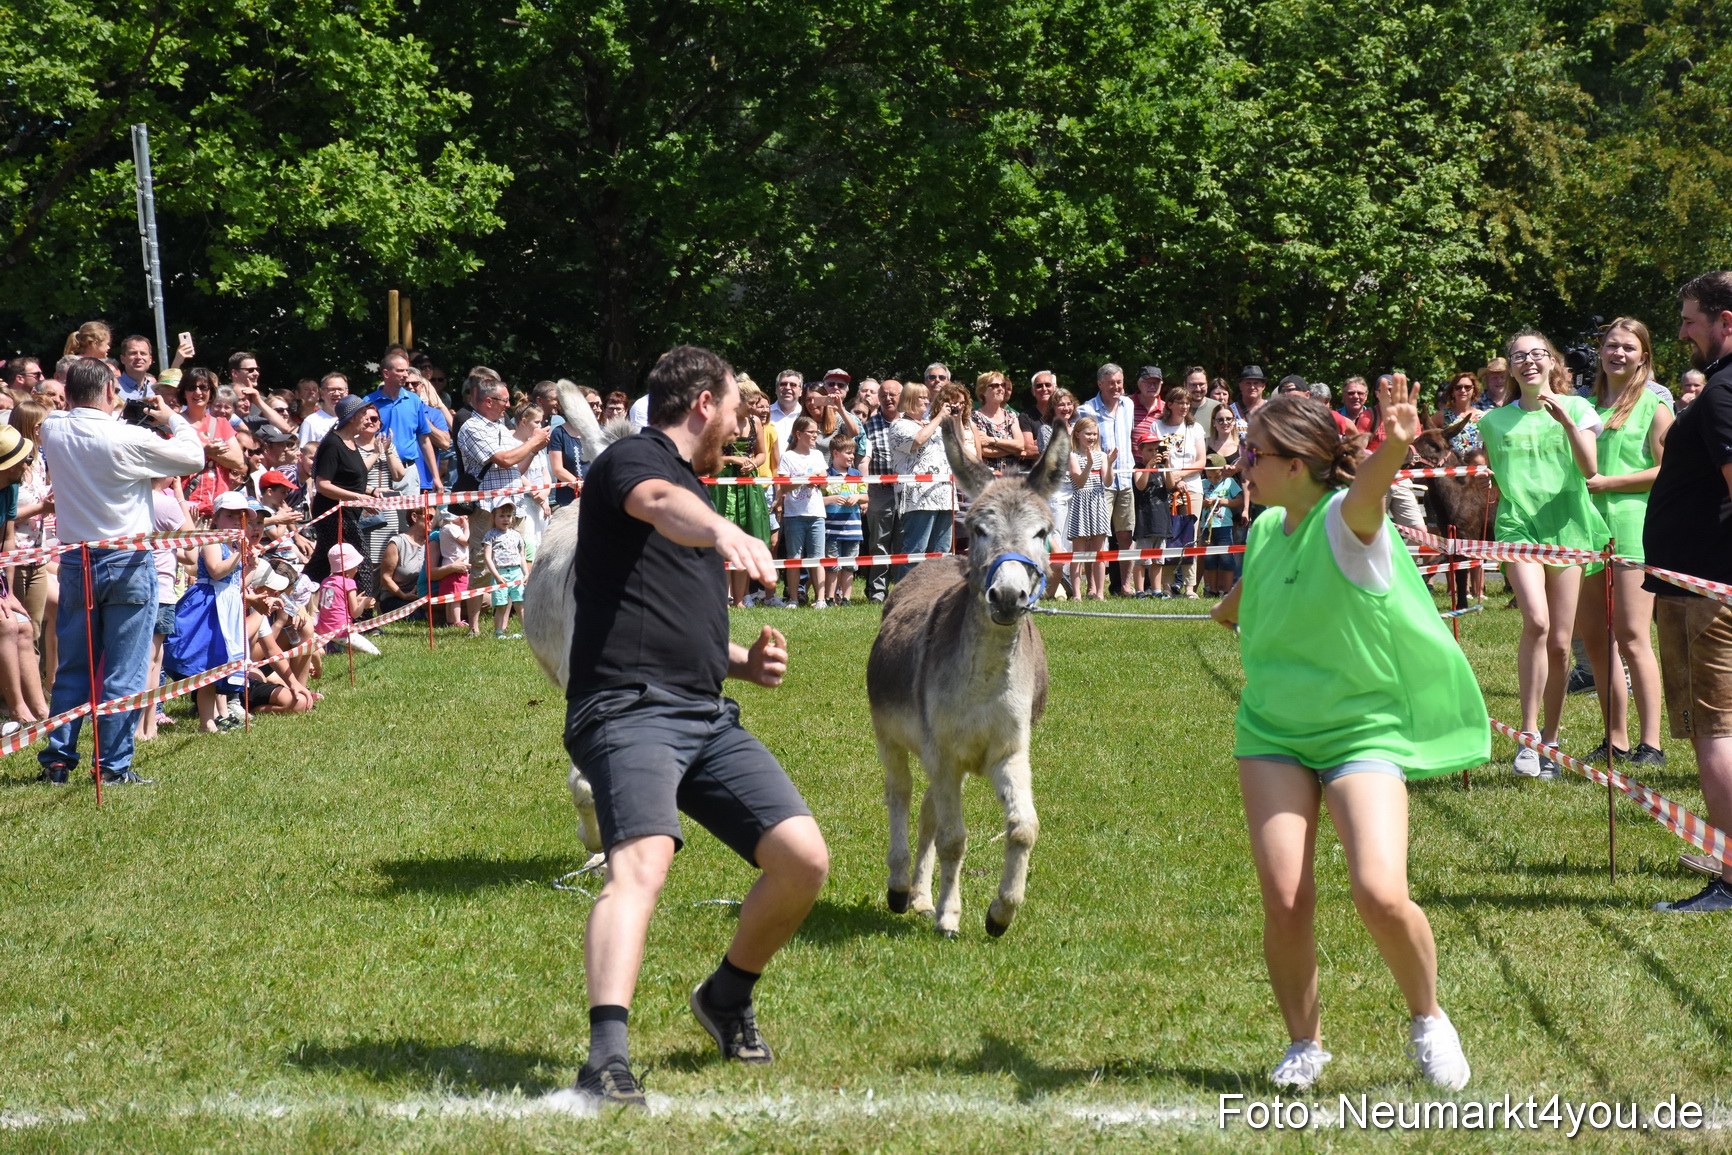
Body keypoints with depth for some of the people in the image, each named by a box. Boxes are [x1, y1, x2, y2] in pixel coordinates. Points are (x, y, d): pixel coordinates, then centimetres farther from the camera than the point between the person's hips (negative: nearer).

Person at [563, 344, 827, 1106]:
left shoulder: (695, 492, 28)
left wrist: (744, 661, 18)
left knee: (804, 859, -3)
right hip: (628, 709, -8)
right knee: (642, 860, -30)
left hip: (707, 718, 9)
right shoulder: (632, 461, 0)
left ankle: (728, 999, 21)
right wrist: (723, 531, -50)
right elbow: (661, 504, -28)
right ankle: (607, 1058, -43)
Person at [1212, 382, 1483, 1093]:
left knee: (1380, 893, -20)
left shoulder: (1345, 520, -15)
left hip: (1362, 732, -5)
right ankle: (1304, 1043, 15)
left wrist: (1393, 449, -60)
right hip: (1271, 734, 5)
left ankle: (1427, 1018, 9)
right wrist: (1231, 606, 48)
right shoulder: (1266, 529, 5)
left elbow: (1366, 491, -41)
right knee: (1284, 900, -9)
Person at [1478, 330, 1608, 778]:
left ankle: (1550, 741, 17)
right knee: (1536, 620, -24)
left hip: (1566, 526, 1)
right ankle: (1528, 734, -19)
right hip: (1517, 525, -1)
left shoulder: (1575, 408, 5)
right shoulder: (1495, 421, 9)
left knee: (1560, 642, 2)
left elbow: (1590, 468, -9)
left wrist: (1565, 419, -19)